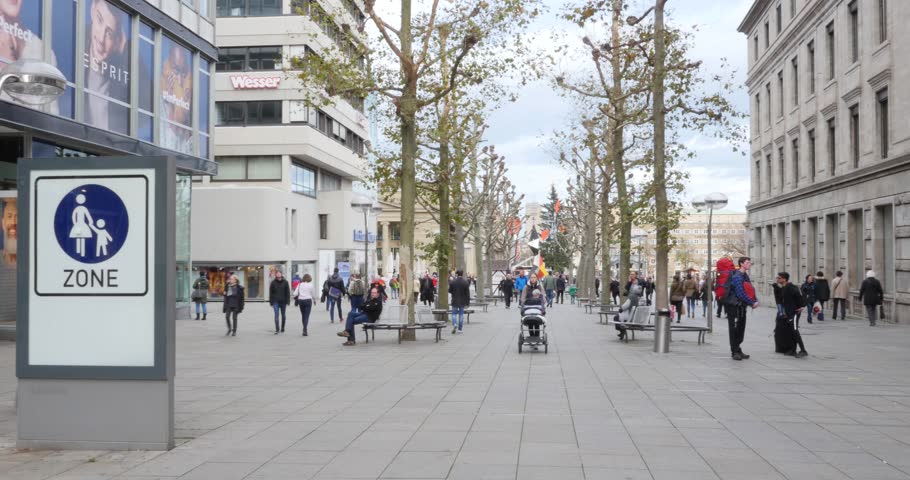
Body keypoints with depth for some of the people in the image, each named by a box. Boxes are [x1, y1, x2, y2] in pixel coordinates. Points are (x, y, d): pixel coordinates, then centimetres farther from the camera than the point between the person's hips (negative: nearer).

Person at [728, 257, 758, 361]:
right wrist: (752, 303, -16)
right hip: (734, 306, -9)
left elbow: (751, 290, 14)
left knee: (741, 329, 12)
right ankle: (734, 352, 1)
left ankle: (738, 351, 20)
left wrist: (755, 301, -3)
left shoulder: (746, 276, 13)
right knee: (734, 329, -4)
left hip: (742, 307, 9)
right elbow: (740, 293, -22)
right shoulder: (737, 276, -17)